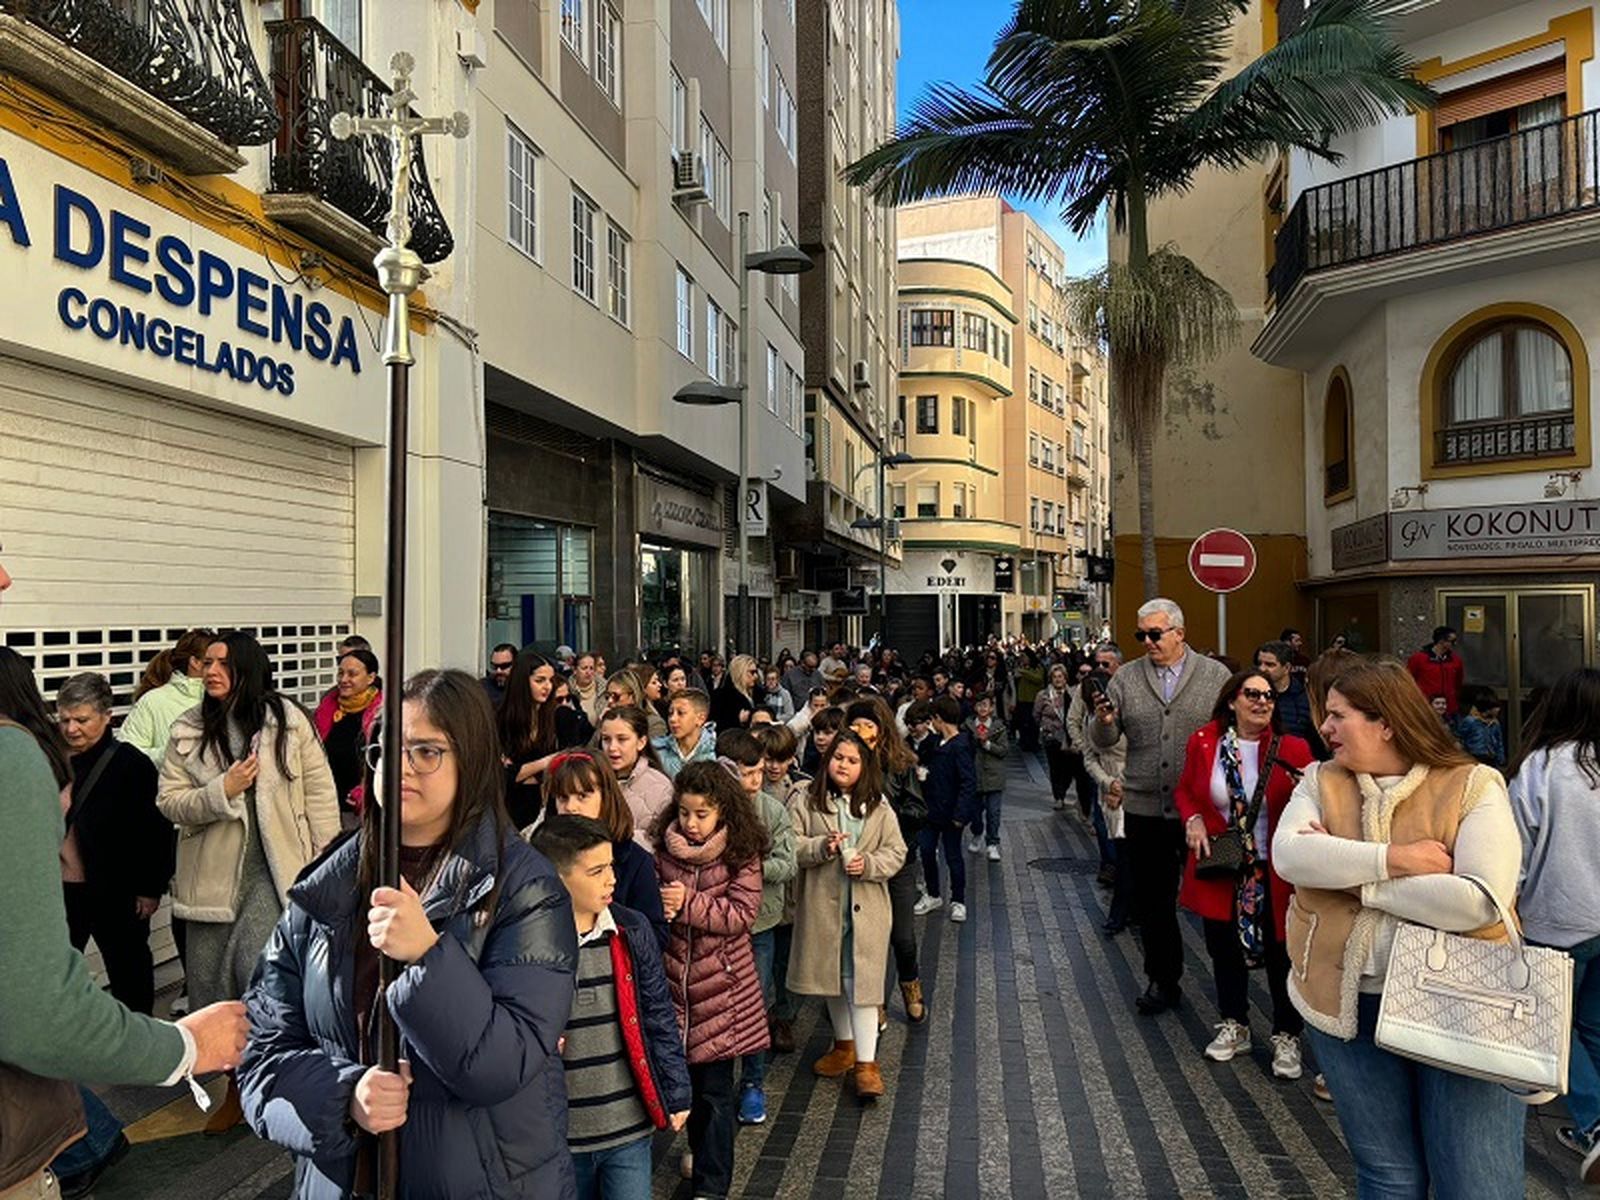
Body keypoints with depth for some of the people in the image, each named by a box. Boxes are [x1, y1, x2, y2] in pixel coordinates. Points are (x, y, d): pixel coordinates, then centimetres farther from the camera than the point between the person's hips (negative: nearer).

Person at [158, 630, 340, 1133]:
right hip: (214, 875, 3)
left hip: (276, 869, -3)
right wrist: (222, 791, -18)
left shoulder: (288, 720, -6)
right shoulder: (189, 730, 1)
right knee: (209, 979, 10)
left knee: (256, 967, -15)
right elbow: (169, 802, 0)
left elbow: (319, 791, -3)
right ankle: (237, 1082, 32)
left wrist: (324, 861, -5)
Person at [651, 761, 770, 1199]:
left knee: (715, 1088, 4)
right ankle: (701, 1152, 41)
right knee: (688, 1075, 18)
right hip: (674, 978, 4)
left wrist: (688, 904, -22)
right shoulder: (666, 849, -1)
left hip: (720, 984, -4)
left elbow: (743, 915, -16)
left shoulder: (741, 855, -10)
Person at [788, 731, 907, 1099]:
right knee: (832, 977, 16)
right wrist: (821, 847, -22)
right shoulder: (806, 803, -1)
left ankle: (866, 1062, 6)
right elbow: (790, 845, -6)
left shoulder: (879, 808, 2)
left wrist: (868, 863, -16)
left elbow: (896, 852, 2)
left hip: (866, 908, -1)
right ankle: (845, 1045, 36)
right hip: (821, 907, 1)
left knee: (862, 982, -2)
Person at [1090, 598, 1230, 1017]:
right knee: (1153, 900, 11)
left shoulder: (1216, 676, 1)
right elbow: (1103, 740, 4)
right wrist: (1104, 722, -20)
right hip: (1144, 809, 2)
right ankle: (1162, 980, 26)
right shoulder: (1126, 678, 5)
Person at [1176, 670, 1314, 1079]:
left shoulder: (1293, 749, -9)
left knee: (1280, 953, 7)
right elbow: (1186, 791, 9)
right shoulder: (1203, 742, -4)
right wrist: (1193, 820, -9)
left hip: (1276, 873, -2)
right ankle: (1234, 1026, 36)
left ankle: (1287, 1037, 29)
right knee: (1224, 948, 15)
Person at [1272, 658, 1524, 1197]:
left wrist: (1351, 876, -16)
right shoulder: (1321, 781, 3)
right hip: (1349, 1007, 3)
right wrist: (1394, 859, -22)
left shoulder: (1473, 787, -7)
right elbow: (1288, 854, -14)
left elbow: (1480, 901, -21)